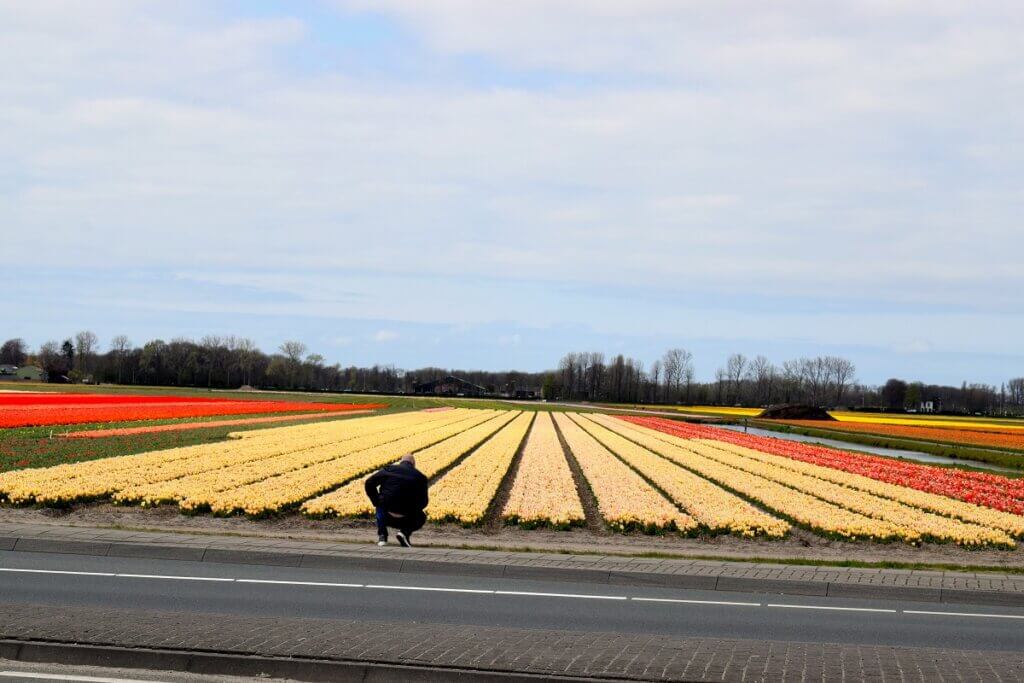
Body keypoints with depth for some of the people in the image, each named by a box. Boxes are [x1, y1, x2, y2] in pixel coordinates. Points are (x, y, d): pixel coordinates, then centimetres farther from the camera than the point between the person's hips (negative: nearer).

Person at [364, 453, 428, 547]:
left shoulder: (389, 469, 9)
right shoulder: (420, 476, 8)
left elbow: (369, 483, 4)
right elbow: (423, 502, 6)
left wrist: (376, 502, 14)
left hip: (387, 517, 1)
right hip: (405, 520, -1)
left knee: (381, 505, 37)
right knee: (421, 518, 33)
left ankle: (382, 536, 18)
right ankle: (405, 531, 1)